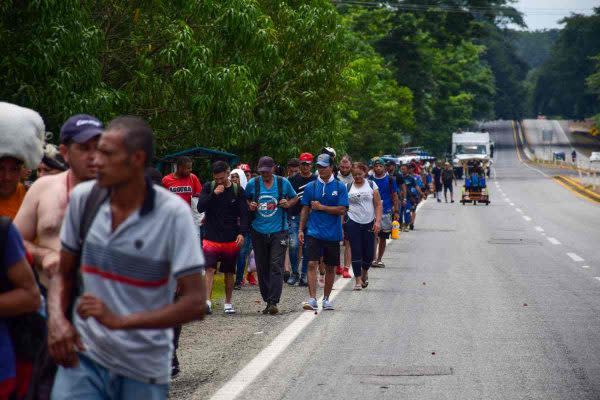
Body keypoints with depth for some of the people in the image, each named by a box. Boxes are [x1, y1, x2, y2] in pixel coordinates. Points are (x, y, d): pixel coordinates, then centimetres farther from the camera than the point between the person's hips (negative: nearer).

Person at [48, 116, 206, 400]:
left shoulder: (173, 214, -12)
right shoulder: (83, 198, 0)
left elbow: (195, 303, -15)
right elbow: (64, 273, 10)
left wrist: (120, 321, -23)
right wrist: (57, 318, -11)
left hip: (144, 369, -2)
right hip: (83, 354, 2)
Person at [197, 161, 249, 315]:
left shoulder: (238, 190, 2)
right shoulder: (208, 188, 4)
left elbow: (243, 214, -1)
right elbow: (200, 207, -6)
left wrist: (242, 233, -14)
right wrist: (214, 194, -18)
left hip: (231, 239, 1)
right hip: (211, 237, 0)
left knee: (229, 272, 8)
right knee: (209, 269, -12)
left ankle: (228, 302, 19)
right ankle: (207, 301, -18)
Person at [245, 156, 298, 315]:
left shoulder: (283, 183, 1)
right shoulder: (252, 184, 3)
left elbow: (295, 198, 15)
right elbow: (246, 200, 18)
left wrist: (288, 204, -6)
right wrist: (250, 206, -4)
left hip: (278, 231, -2)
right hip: (259, 232, 2)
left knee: (276, 266, -12)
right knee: (262, 269, 6)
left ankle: (273, 302, -14)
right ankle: (267, 301, 16)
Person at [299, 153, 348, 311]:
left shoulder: (340, 187, -1)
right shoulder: (311, 187, 5)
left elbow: (342, 210, -8)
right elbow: (305, 209, 9)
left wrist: (321, 207, -10)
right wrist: (300, 230, 4)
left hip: (333, 233, 0)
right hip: (314, 232, 0)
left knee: (331, 267, 8)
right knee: (312, 264, -13)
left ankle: (326, 299, 21)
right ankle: (312, 299, -16)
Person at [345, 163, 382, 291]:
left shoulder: (371, 185, 4)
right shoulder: (348, 187, 3)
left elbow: (378, 205, 3)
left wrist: (378, 221, -8)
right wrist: (341, 223, -5)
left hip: (369, 223, 1)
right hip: (353, 223, -1)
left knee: (369, 253, 5)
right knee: (356, 253, -3)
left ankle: (364, 272, 34)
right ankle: (358, 280, 2)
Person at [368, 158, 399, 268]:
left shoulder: (390, 180, 2)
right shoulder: (370, 180, 2)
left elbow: (394, 196, 6)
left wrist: (396, 212, 1)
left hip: (386, 212, 1)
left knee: (383, 238, 9)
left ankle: (379, 260, 20)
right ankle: (373, 258, -11)